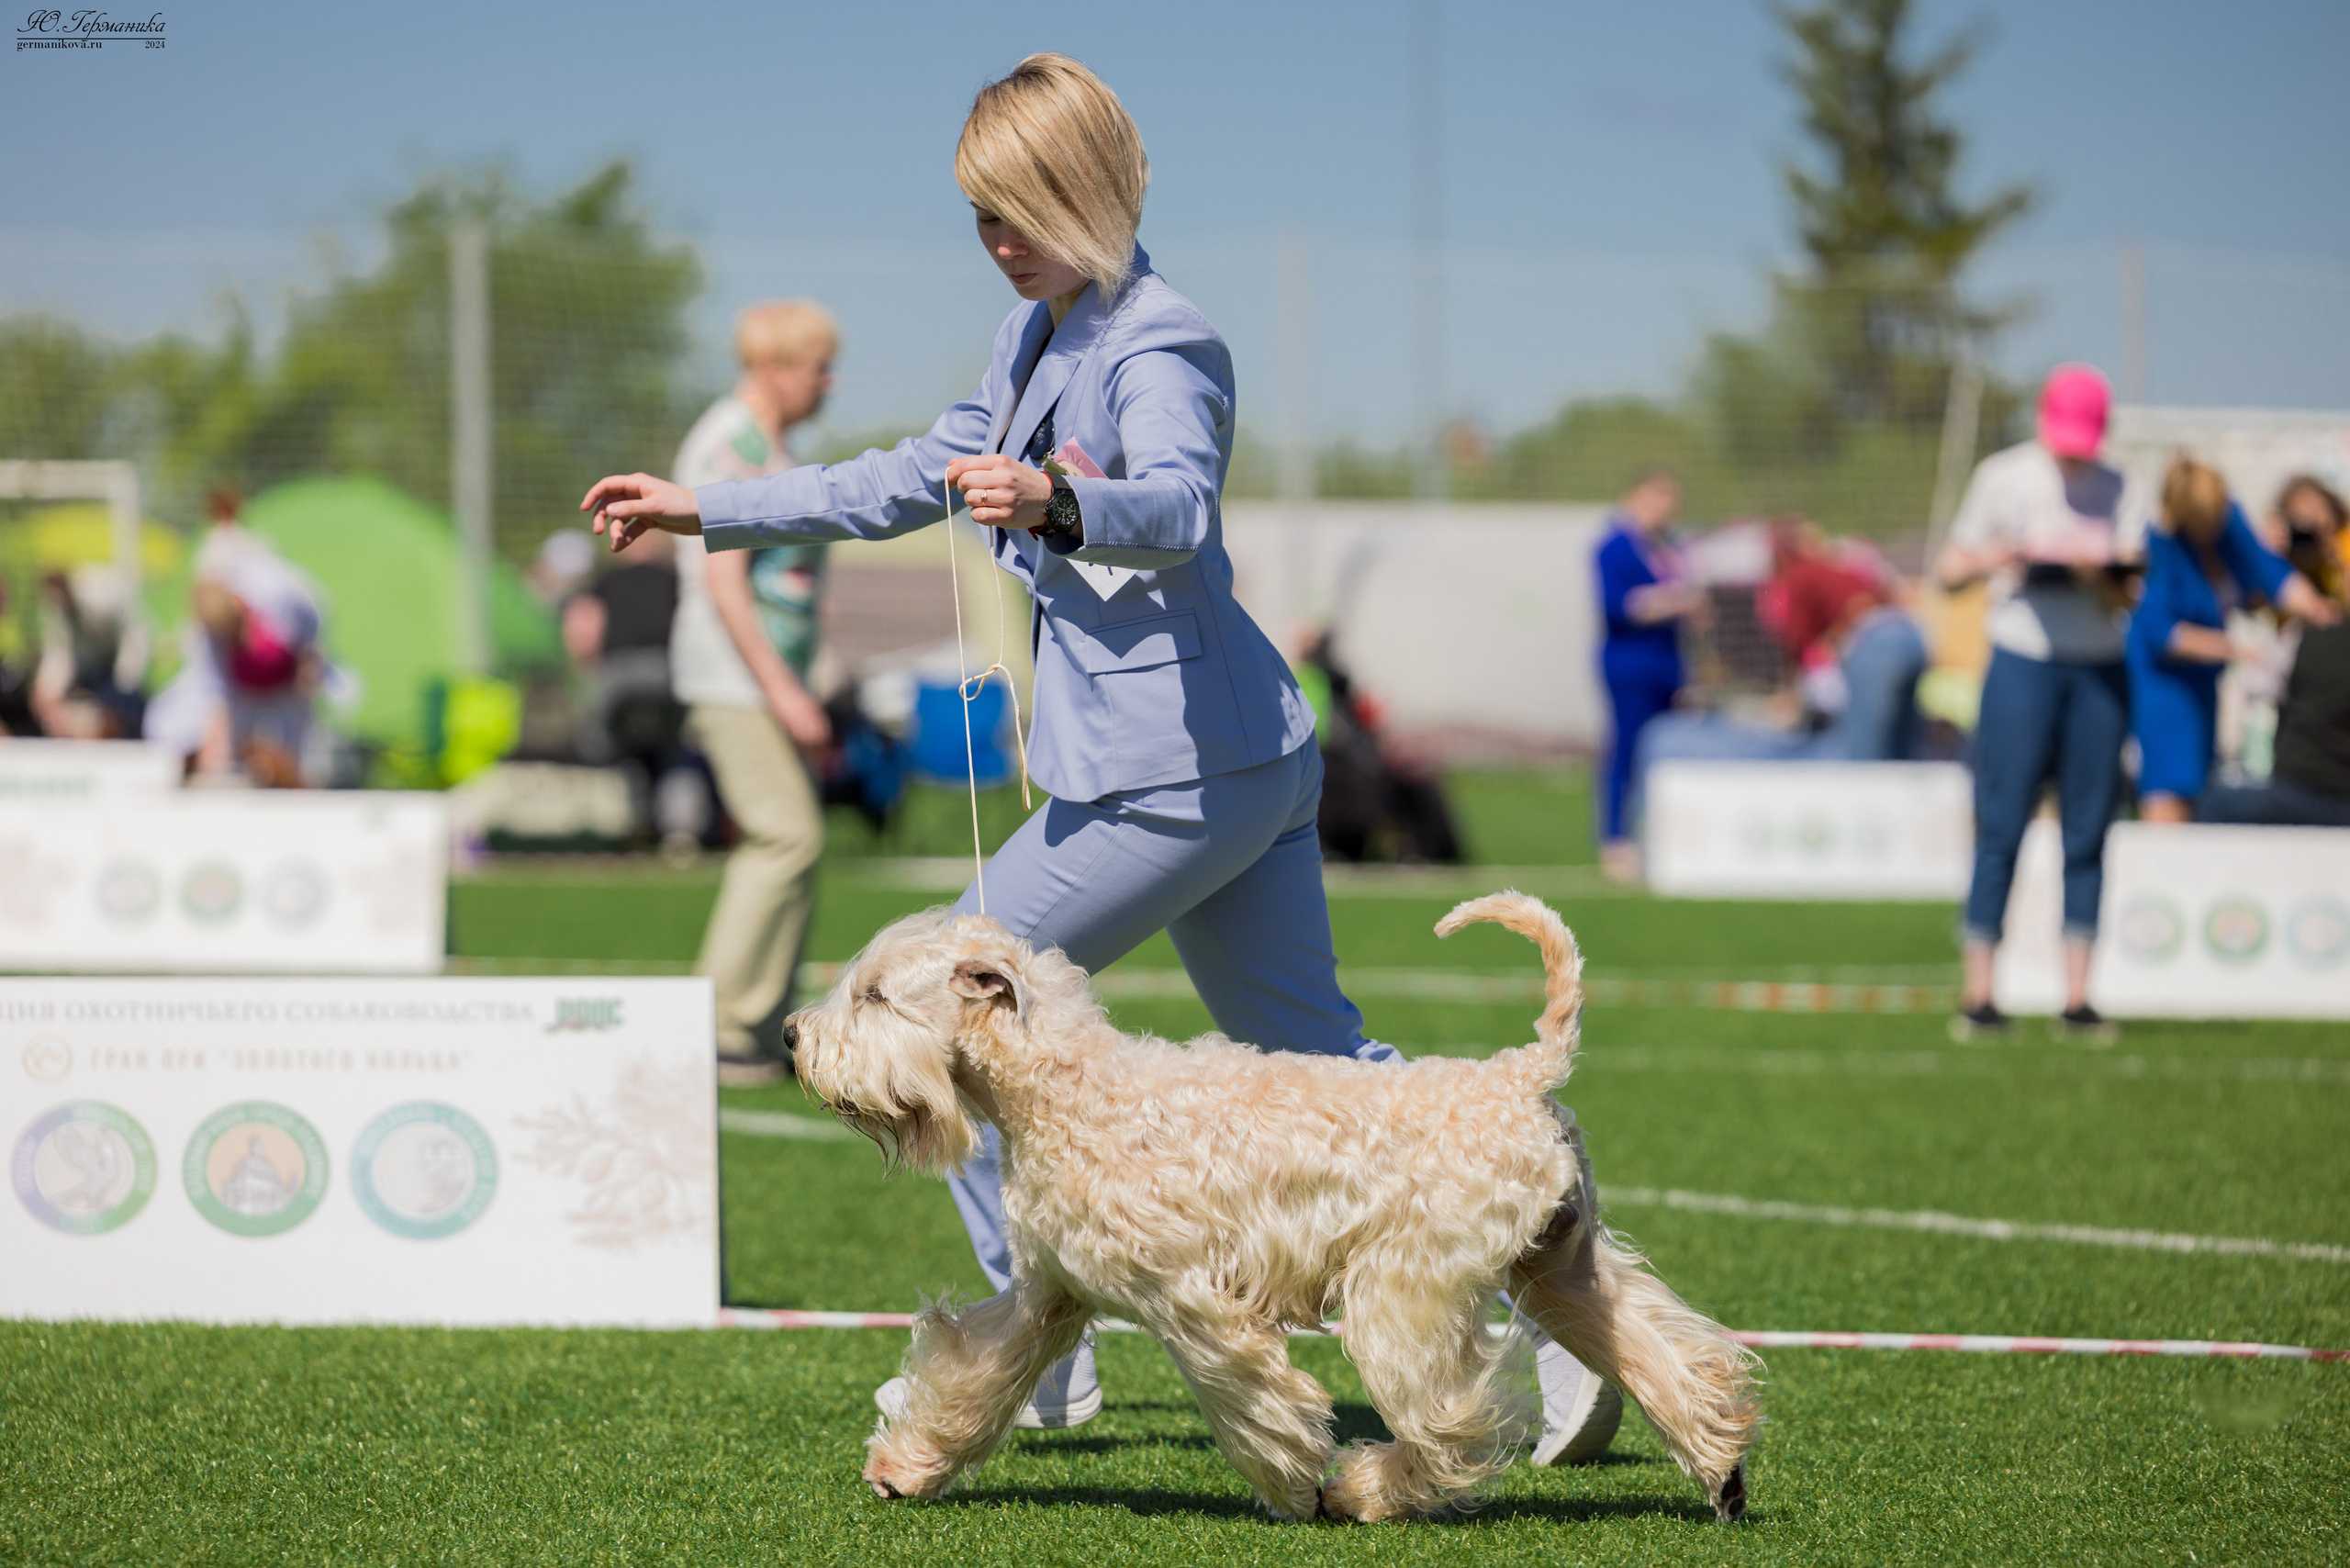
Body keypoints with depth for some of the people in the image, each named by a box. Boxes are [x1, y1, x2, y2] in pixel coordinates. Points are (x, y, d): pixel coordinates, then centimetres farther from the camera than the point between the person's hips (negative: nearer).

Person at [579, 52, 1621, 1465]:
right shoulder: (1041, 337, 16)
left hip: (1171, 771, -10)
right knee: (1317, 1058, 10)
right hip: (1250, 756, 10)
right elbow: (911, 484, 27)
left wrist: (1057, 505, -55)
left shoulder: (1157, 347, -14)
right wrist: (704, 513, 27)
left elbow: (1179, 509, -35)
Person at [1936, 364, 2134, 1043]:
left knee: (2088, 830, 0)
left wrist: (2096, 572, -14)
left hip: (2099, 669, 3)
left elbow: (2119, 602, 7)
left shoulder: (2112, 490, 8)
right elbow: (1950, 571, 3)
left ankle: (2076, 997, 3)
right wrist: (2003, 556, -16)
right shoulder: (2003, 477, 3)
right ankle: (1978, 994, -5)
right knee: (2001, 827, -7)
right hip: (2023, 661, -2)